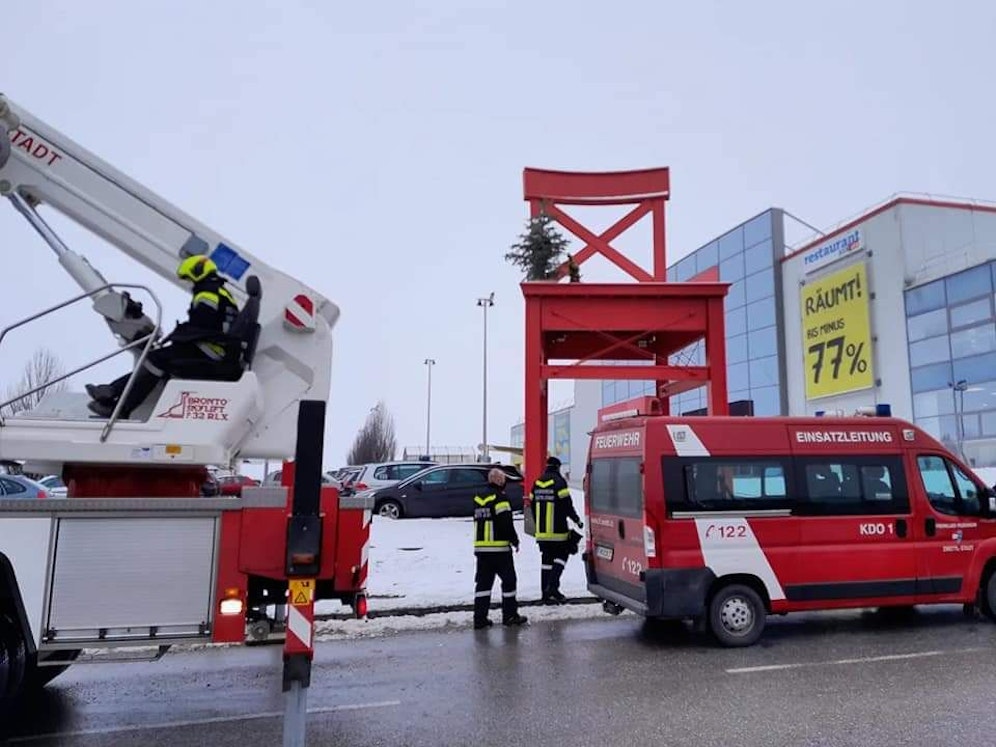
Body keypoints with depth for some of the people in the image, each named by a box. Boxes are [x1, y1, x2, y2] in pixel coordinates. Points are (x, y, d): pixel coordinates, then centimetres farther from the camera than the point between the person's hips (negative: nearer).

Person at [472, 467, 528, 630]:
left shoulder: (478, 499, 11)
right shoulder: (500, 498, -12)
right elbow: (506, 523, -16)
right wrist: (514, 540, -3)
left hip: (480, 548, 7)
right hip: (500, 548, -7)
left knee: (483, 582, 8)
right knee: (508, 580, 6)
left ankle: (480, 618, 7)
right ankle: (509, 615, 11)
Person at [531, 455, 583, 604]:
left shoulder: (537, 483, 13)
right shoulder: (559, 481, -9)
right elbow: (567, 504, -11)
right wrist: (577, 520, 2)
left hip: (542, 531, 6)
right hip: (557, 530, -6)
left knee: (546, 558, 10)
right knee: (561, 555, 5)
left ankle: (545, 592, 9)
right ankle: (553, 586, -9)